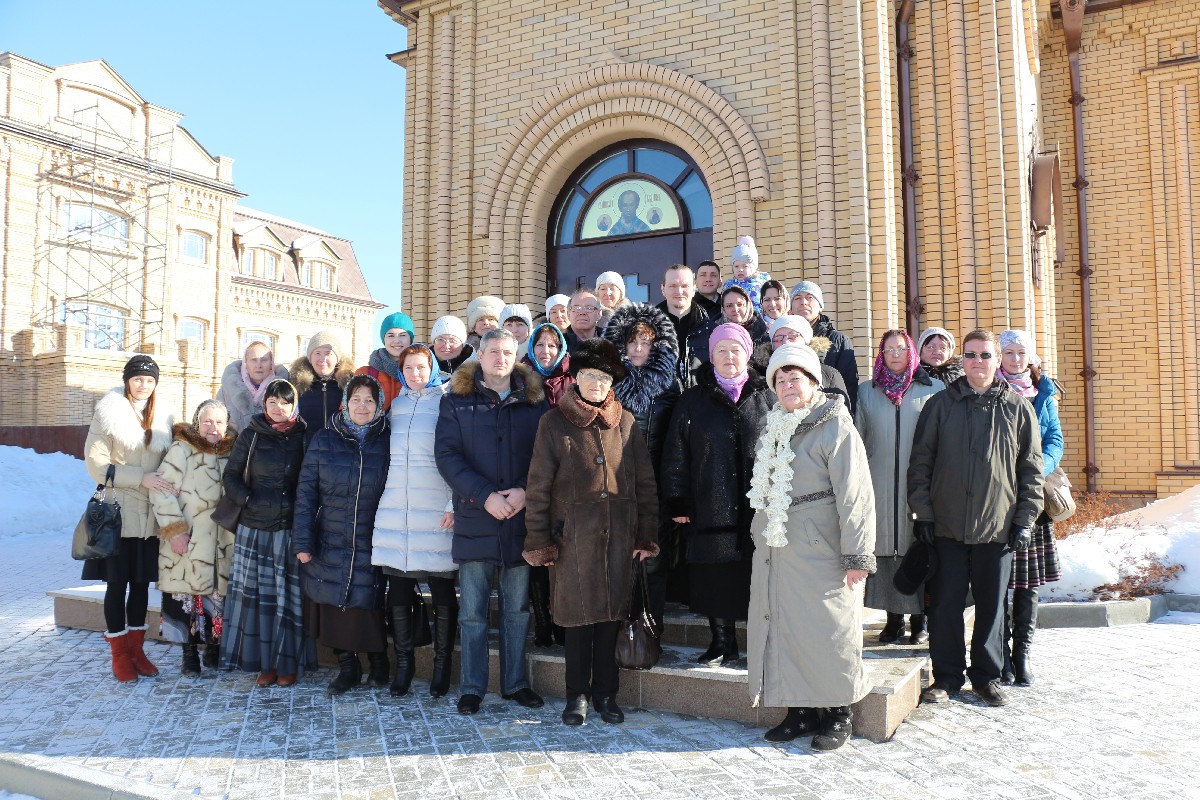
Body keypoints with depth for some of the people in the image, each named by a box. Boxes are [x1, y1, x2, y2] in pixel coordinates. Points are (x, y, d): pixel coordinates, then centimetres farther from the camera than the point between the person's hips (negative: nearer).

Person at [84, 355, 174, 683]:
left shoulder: (163, 417, 8)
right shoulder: (109, 413, -4)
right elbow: (96, 464, -10)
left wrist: (163, 484, -3)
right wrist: (140, 478, -18)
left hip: (150, 516, 4)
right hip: (118, 513, -4)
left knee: (141, 582, 11)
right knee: (117, 583, 3)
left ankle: (136, 648, 23)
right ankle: (120, 655, 15)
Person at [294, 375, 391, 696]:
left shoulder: (389, 442, 1)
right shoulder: (324, 441, 2)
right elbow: (305, 492, 1)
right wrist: (302, 542, -4)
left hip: (373, 547, -1)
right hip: (330, 545, 1)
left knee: (371, 605, 2)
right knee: (335, 605, 5)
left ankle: (378, 661, 25)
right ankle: (347, 666, 24)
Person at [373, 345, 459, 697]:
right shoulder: (396, 404, 15)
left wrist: (455, 505, -11)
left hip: (437, 513, -4)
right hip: (395, 512, 4)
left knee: (443, 594, 2)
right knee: (398, 592, 6)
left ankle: (442, 664, 15)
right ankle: (404, 662, 19)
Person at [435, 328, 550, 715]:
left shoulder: (534, 402, 7)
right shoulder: (458, 400, 3)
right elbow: (446, 454, -5)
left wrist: (526, 491, -13)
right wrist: (484, 496, -15)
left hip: (521, 518, 2)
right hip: (475, 519, -1)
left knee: (518, 608, 11)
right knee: (473, 610, 5)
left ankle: (515, 682, 23)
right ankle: (473, 687, 17)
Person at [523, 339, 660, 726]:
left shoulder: (626, 422, 8)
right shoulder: (554, 423, 1)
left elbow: (645, 483, 9)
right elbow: (538, 487, 0)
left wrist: (647, 536, 4)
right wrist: (538, 541, -4)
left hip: (619, 535, 2)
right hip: (573, 536, -2)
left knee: (612, 614, 8)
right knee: (578, 615, 3)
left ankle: (606, 694, 23)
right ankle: (578, 695, 20)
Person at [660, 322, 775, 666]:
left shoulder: (766, 397, 8)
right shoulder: (693, 401, 7)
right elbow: (675, 455, 6)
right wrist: (677, 503, 0)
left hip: (758, 506, 0)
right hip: (710, 507, 1)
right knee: (716, 578, 5)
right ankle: (722, 641, 21)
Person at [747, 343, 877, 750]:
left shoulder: (836, 429, -9)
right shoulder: (771, 431, 13)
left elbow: (855, 496, -13)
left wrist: (856, 556, -16)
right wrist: (760, 539, 17)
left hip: (820, 553, -7)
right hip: (775, 554, 7)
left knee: (826, 630, 1)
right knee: (781, 630, 9)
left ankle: (837, 714, 17)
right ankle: (799, 711, 21)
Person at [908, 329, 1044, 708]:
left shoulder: (1018, 407, 5)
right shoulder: (941, 404, 4)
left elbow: (1031, 467, 7)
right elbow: (920, 461, 3)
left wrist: (1025, 519, 1)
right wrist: (922, 512, -3)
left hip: (998, 527, 1)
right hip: (947, 525, 0)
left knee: (992, 605, 9)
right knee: (945, 604, 4)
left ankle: (987, 675, 25)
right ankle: (946, 676, 17)